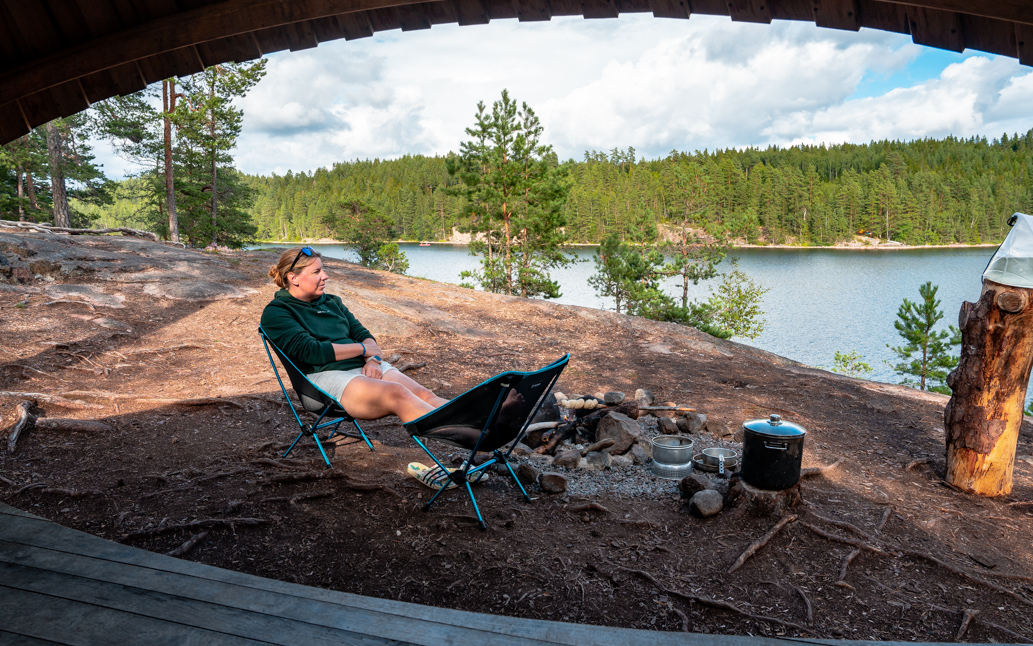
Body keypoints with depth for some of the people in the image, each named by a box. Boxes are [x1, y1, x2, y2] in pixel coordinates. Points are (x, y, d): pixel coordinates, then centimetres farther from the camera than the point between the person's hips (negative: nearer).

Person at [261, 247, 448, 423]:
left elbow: (363, 334, 17)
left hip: (365, 366, 7)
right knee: (396, 393, -33)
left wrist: (373, 359, -6)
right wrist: (363, 349, -5)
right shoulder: (276, 312, 2)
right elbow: (310, 351, -12)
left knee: (424, 395, -21)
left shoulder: (332, 302, 24)